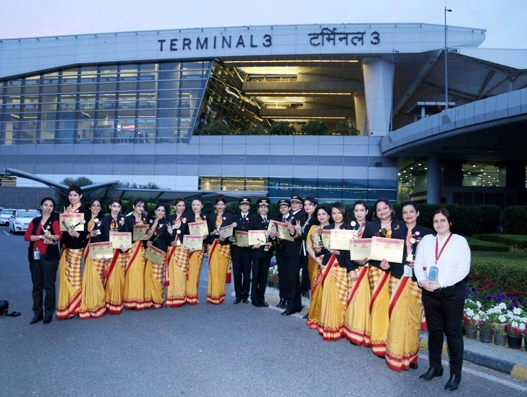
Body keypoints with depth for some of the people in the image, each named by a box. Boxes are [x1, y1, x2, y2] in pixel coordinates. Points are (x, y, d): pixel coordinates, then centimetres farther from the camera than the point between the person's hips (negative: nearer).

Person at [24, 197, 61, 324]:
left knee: (49, 285, -1)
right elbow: (26, 237, -1)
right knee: (36, 286, 9)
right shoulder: (35, 221, 12)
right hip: (35, 256, 4)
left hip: (49, 257, -4)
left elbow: (58, 236, -17)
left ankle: (49, 313, 8)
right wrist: (41, 237, -15)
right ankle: (37, 313, 17)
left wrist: (49, 235, -37)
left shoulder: (54, 221, -1)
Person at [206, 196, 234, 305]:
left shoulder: (229, 217, 6)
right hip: (213, 246, 2)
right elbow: (208, 232, 10)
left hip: (224, 246, -2)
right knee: (213, 270, -3)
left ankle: (220, 295, 7)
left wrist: (224, 236, -19)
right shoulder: (211, 218, 14)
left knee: (222, 270, -2)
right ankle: (213, 295, 4)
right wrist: (213, 233, -10)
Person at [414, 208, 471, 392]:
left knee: (452, 332, 3)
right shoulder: (426, 239, 9)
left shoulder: (460, 241, -3)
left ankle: (455, 373, 15)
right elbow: (418, 263, 4)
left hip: (452, 292, -4)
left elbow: (463, 269, -12)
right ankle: (434, 366, 29)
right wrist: (422, 280, -14)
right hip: (429, 292, 4)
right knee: (434, 330, 14)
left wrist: (440, 283, -18)